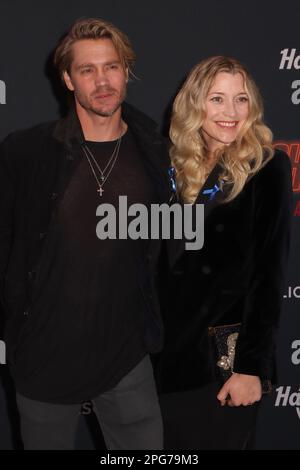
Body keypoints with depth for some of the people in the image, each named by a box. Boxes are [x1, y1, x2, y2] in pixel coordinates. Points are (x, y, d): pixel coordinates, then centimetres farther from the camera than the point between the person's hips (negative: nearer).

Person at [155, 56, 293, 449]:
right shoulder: (181, 167, 4)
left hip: (227, 356, -4)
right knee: (166, 444, 15)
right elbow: (163, 264, 9)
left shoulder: (268, 168, -8)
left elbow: (269, 273, -12)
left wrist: (253, 364, -16)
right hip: (171, 350, 4)